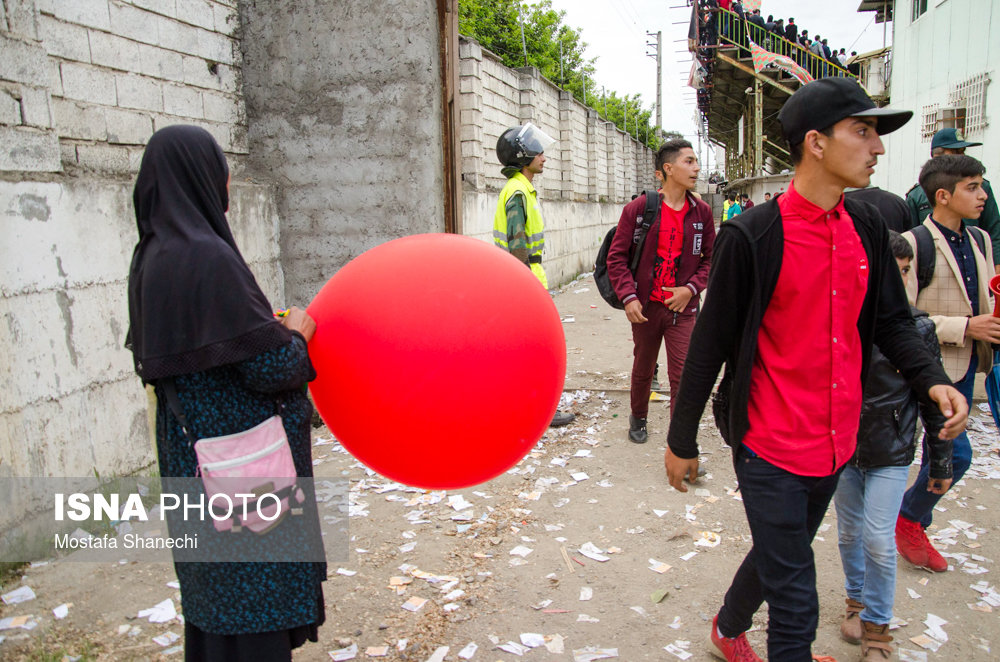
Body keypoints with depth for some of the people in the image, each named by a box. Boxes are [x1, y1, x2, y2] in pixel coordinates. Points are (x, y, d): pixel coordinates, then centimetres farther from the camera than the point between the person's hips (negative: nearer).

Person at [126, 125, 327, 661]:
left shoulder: (153, 255, 5)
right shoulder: (207, 256, -23)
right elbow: (270, 364, -23)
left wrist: (275, 329, 12)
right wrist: (296, 334, -2)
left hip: (192, 447, 9)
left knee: (214, 587, 24)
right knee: (251, 600, 6)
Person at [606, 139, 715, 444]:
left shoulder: (702, 212, 1)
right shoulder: (638, 208, -7)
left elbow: (710, 258, 8)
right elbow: (617, 256, -4)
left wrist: (690, 288, -8)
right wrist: (628, 296, -14)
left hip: (682, 308, 1)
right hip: (645, 307, -1)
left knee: (683, 377, -5)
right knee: (643, 370, 17)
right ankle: (638, 418, 43)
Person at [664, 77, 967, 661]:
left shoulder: (868, 228, 3)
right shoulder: (753, 236, -17)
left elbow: (892, 320, 11)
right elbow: (711, 344, -12)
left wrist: (932, 378, -9)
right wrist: (682, 441, -7)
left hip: (837, 442, 7)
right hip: (772, 449, -7)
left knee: (781, 554, 26)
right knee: (795, 600, 3)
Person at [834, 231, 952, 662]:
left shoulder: (917, 329, -8)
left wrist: (940, 463, 4)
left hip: (891, 454, -2)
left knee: (879, 539, -3)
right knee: (849, 533, 14)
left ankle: (876, 626, 18)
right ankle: (857, 599, 39)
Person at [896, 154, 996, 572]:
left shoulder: (980, 240, 10)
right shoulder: (914, 243, -15)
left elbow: (985, 301, 21)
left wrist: (991, 323, 0)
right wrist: (965, 328, -20)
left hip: (966, 366, 8)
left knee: (942, 452, 15)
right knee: (956, 454, -9)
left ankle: (915, 527, 32)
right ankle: (908, 518, 15)